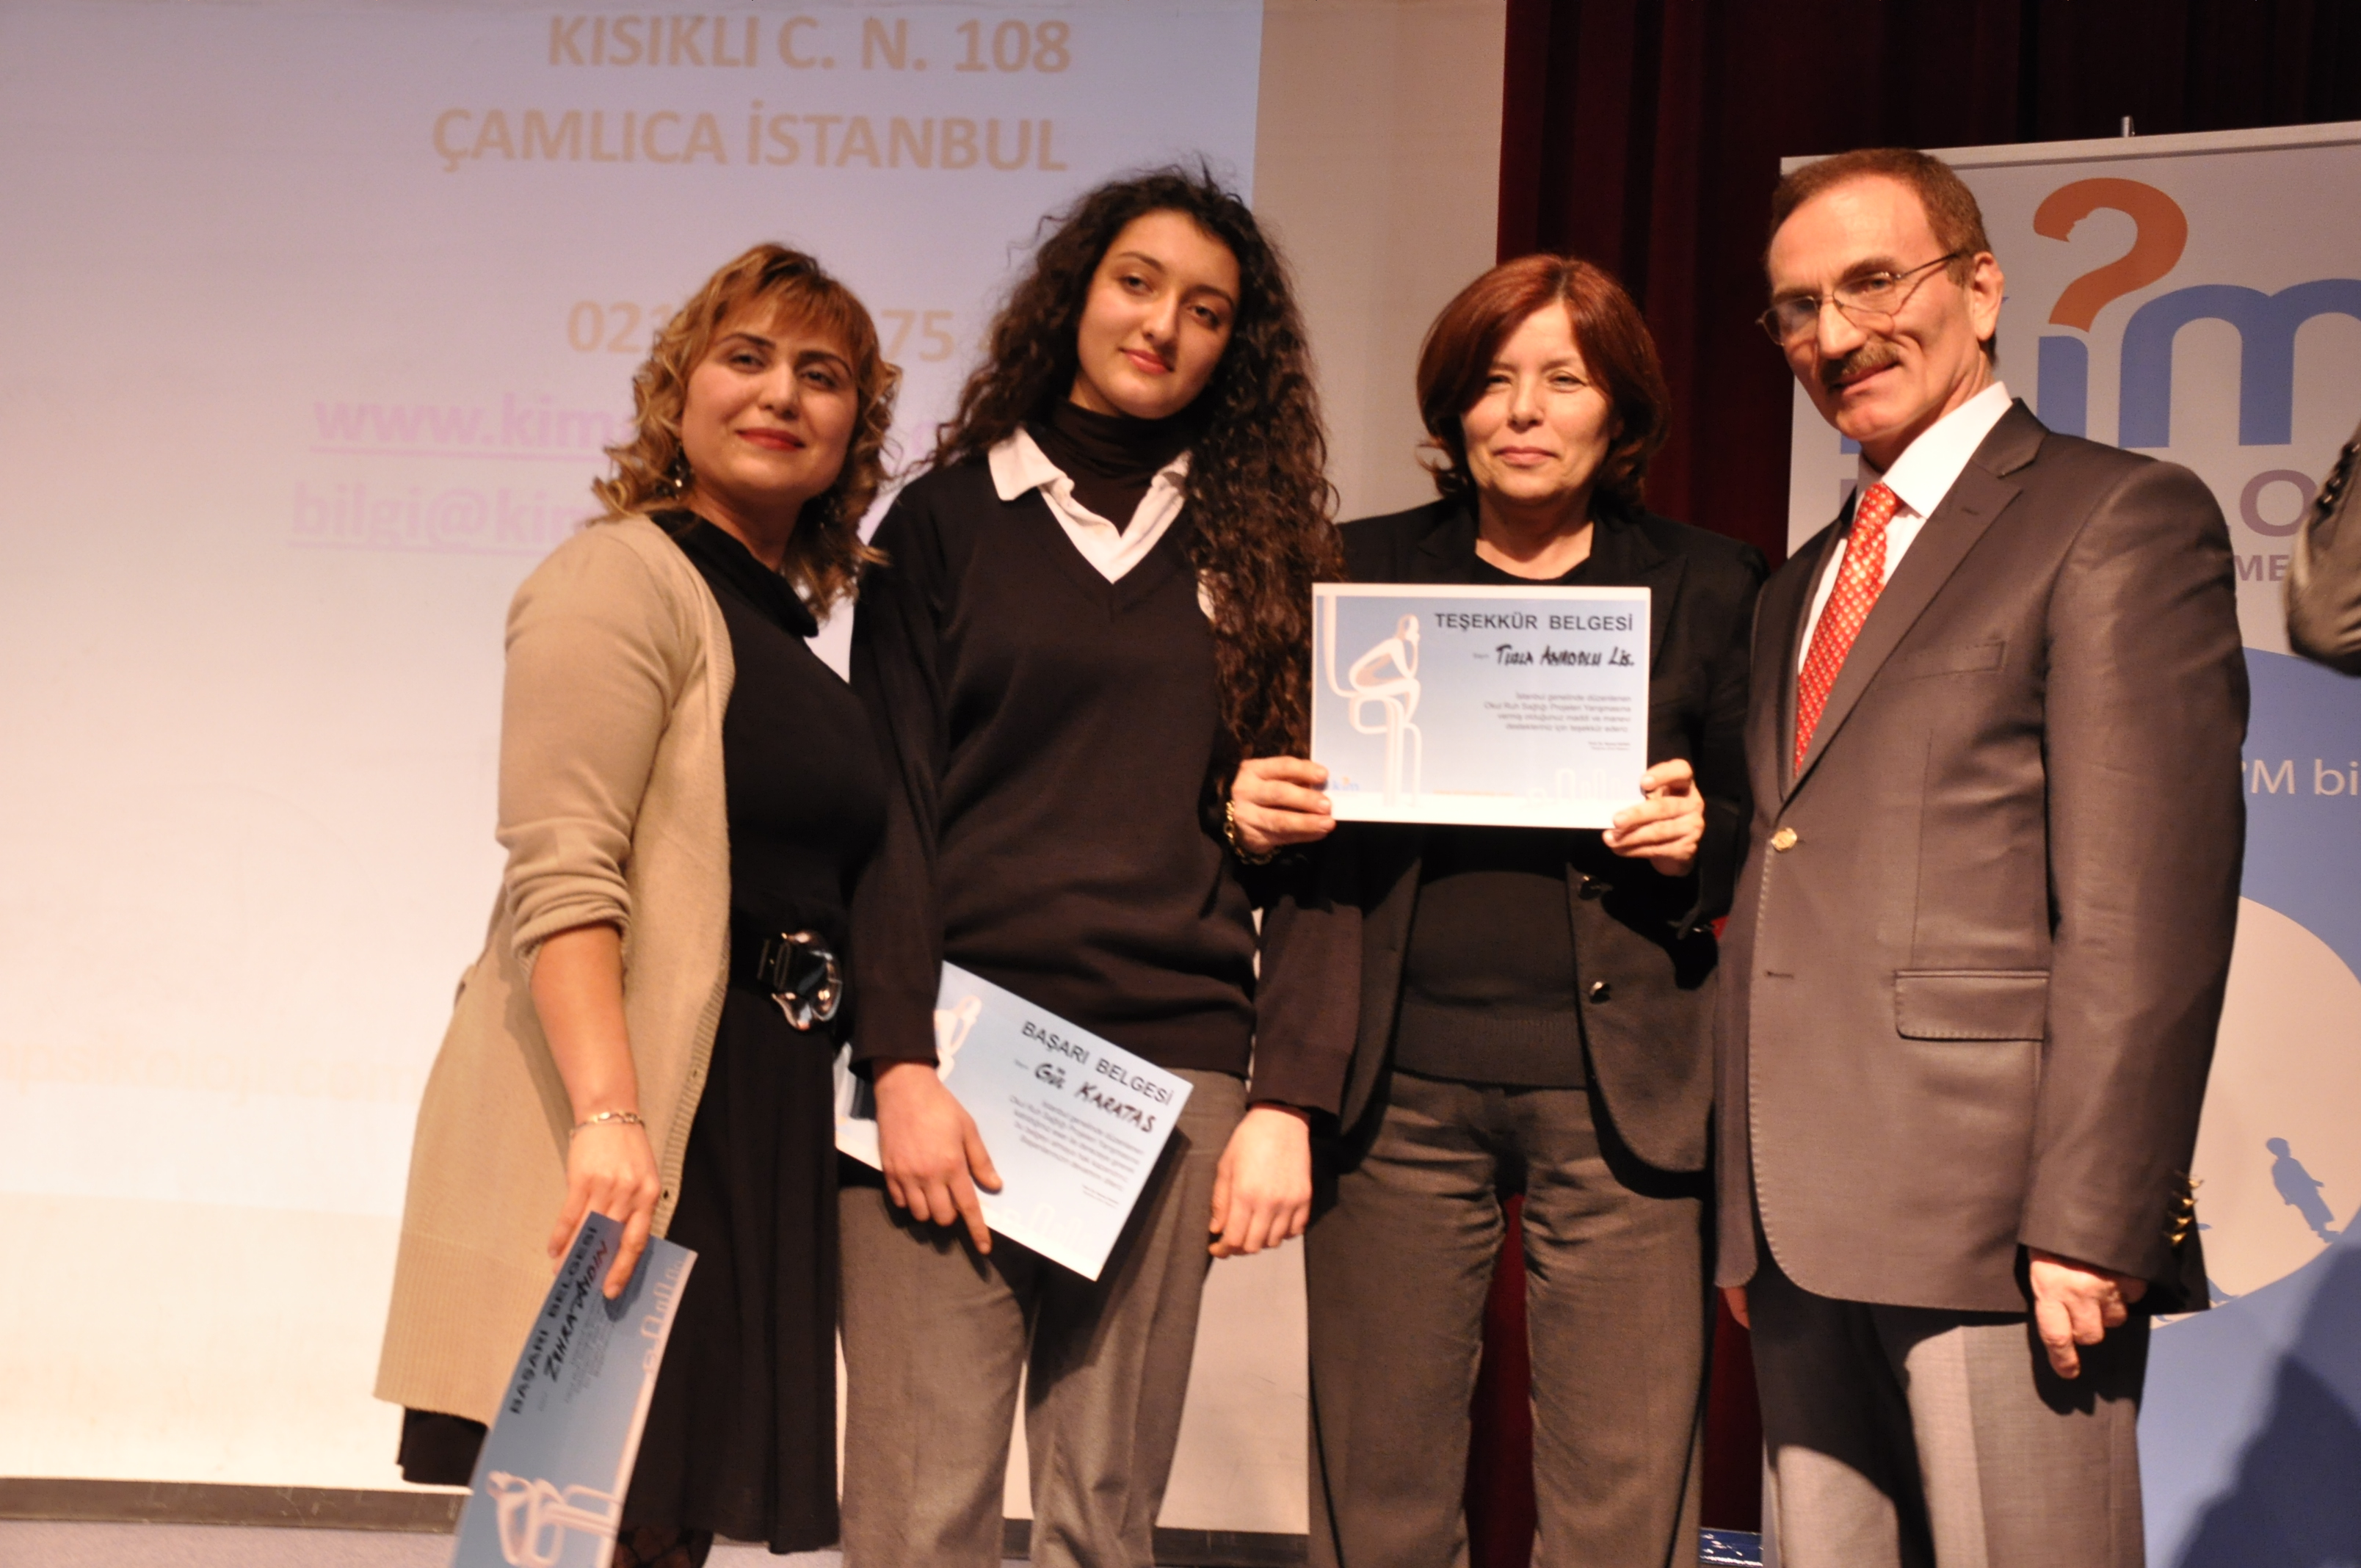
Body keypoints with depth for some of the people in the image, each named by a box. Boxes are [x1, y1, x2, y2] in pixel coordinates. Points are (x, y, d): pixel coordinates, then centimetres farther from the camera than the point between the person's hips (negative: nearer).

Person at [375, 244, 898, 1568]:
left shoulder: (785, 629, 19)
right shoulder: (627, 577, -5)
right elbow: (560, 874, -17)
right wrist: (608, 1113, -27)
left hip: (752, 1120, 8)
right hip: (619, 1131, -8)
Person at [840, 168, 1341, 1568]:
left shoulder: (1261, 551, 12)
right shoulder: (948, 520, 9)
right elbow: (888, 810, 3)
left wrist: (1283, 1098, -1)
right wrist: (902, 1061, -9)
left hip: (1171, 1073, 1)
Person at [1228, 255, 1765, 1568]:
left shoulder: (1710, 587, 8)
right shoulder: (1363, 569, 11)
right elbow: (1297, 804, 14)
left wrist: (1698, 839, -12)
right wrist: (1257, 812, -8)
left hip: (1621, 1097, -1)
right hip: (1398, 1087, 1)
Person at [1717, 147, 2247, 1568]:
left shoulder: (2120, 518, -3)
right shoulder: (1800, 589, 21)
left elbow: (2149, 904, -12)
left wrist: (2091, 1223, -18)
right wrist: (1749, 1213, 14)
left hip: (2000, 1226, -7)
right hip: (1806, 1232, 7)